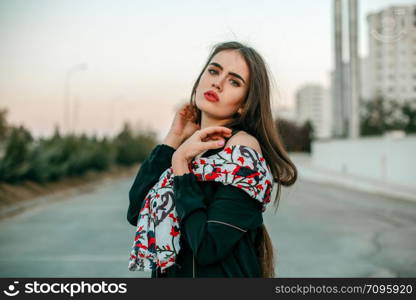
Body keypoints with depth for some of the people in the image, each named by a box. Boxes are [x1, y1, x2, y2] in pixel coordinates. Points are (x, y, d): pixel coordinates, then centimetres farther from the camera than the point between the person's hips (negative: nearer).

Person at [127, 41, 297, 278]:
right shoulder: (186, 146, -1)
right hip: (172, 274, 6)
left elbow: (207, 248, -25)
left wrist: (180, 165, -22)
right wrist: (173, 140, -9)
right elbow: (136, 215, -10)